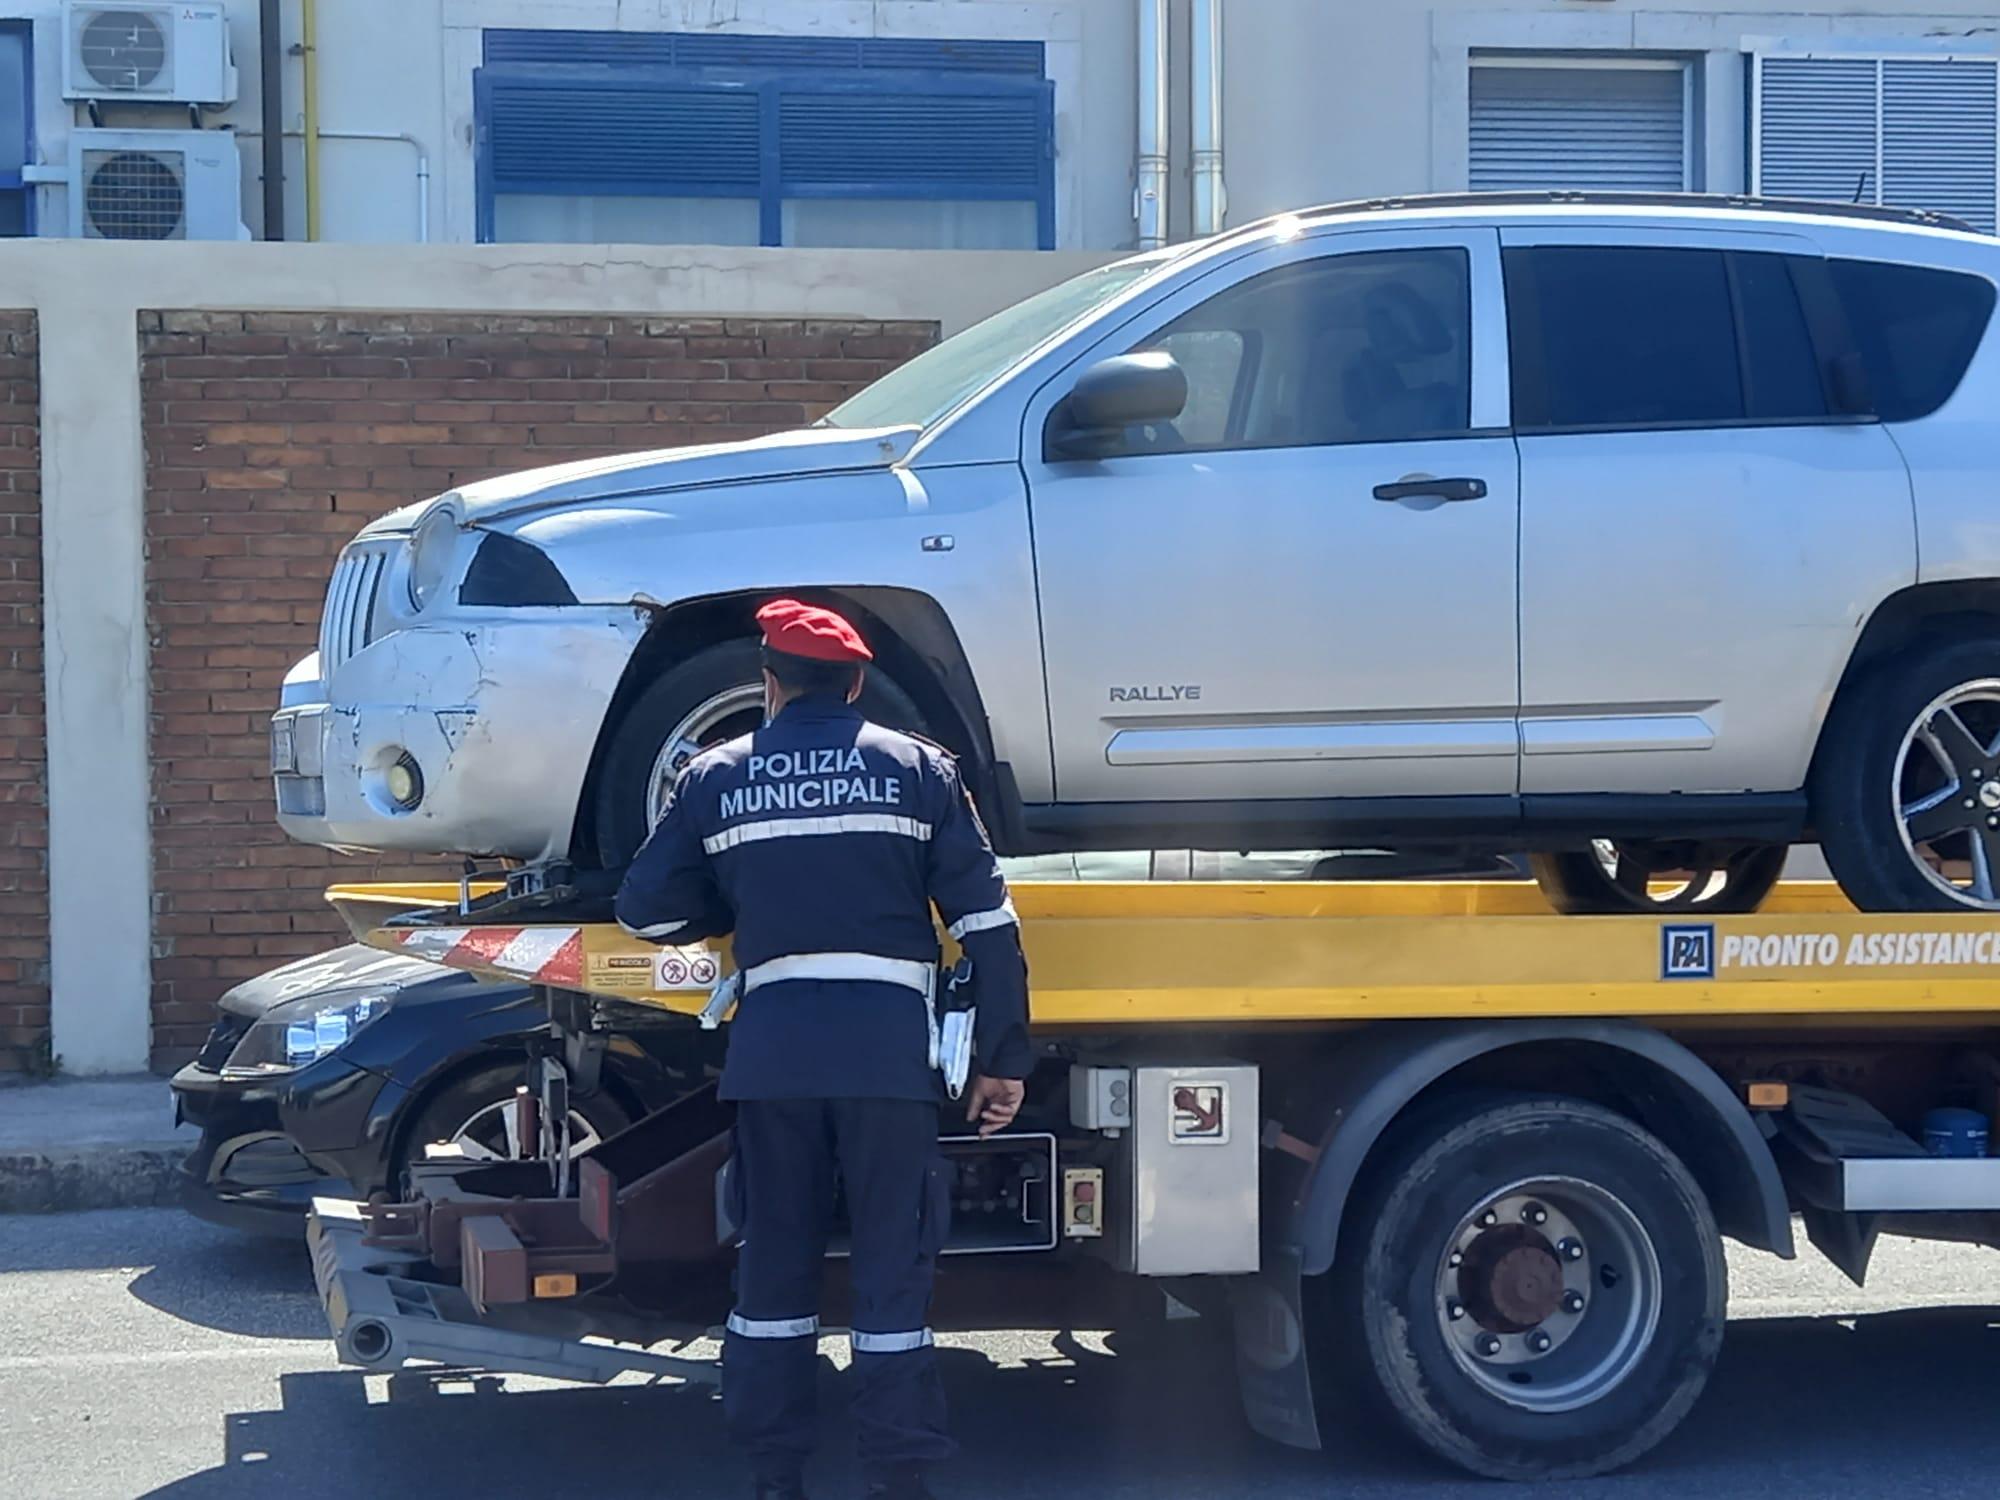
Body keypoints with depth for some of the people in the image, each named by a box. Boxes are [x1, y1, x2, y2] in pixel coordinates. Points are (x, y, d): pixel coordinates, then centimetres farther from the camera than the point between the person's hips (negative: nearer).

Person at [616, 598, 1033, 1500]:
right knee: (892, 1267, 3)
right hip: (888, 1047, -1)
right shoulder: (916, 768, 5)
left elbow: (647, 911, 9)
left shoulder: (715, 780, 7)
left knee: (773, 1261, 10)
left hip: (771, 1049, 1)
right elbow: (987, 922, 1)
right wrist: (1003, 1057, 5)